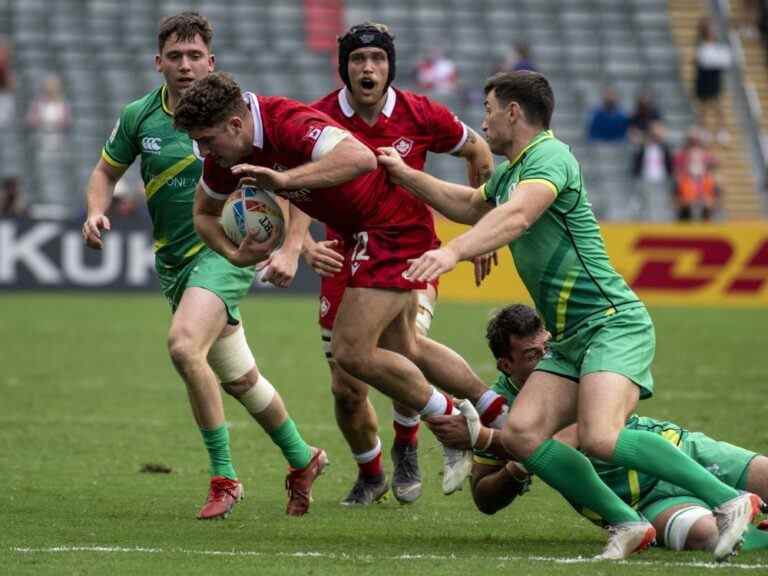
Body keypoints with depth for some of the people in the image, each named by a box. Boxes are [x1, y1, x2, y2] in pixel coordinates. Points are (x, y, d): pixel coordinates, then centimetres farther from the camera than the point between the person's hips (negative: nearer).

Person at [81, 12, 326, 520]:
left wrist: (290, 250, -13)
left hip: (227, 250, -6)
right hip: (174, 261, 6)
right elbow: (107, 171, 16)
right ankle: (302, 459, 37)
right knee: (237, 378, 14)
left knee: (184, 345, -29)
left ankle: (224, 477, -19)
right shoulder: (140, 117, 0)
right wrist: (97, 211, -6)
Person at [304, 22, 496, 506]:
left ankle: (406, 448, 2)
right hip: (347, 261, 1)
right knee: (346, 389, -1)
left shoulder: (420, 114, -8)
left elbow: (478, 151, 10)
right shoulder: (320, 118, -10)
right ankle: (370, 475, 29)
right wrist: (303, 244, -23)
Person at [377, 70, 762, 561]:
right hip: (569, 339, 10)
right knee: (521, 433, -10)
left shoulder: (550, 156, -11)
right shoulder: (510, 174, 20)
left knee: (600, 438, -30)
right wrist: (405, 175, 35)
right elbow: (469, 207, 43)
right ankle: (627, 525, -9)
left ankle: (730, 501, -20)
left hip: (613, 323, -10)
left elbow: (516, 216, -30)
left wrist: (453, 253, -43)